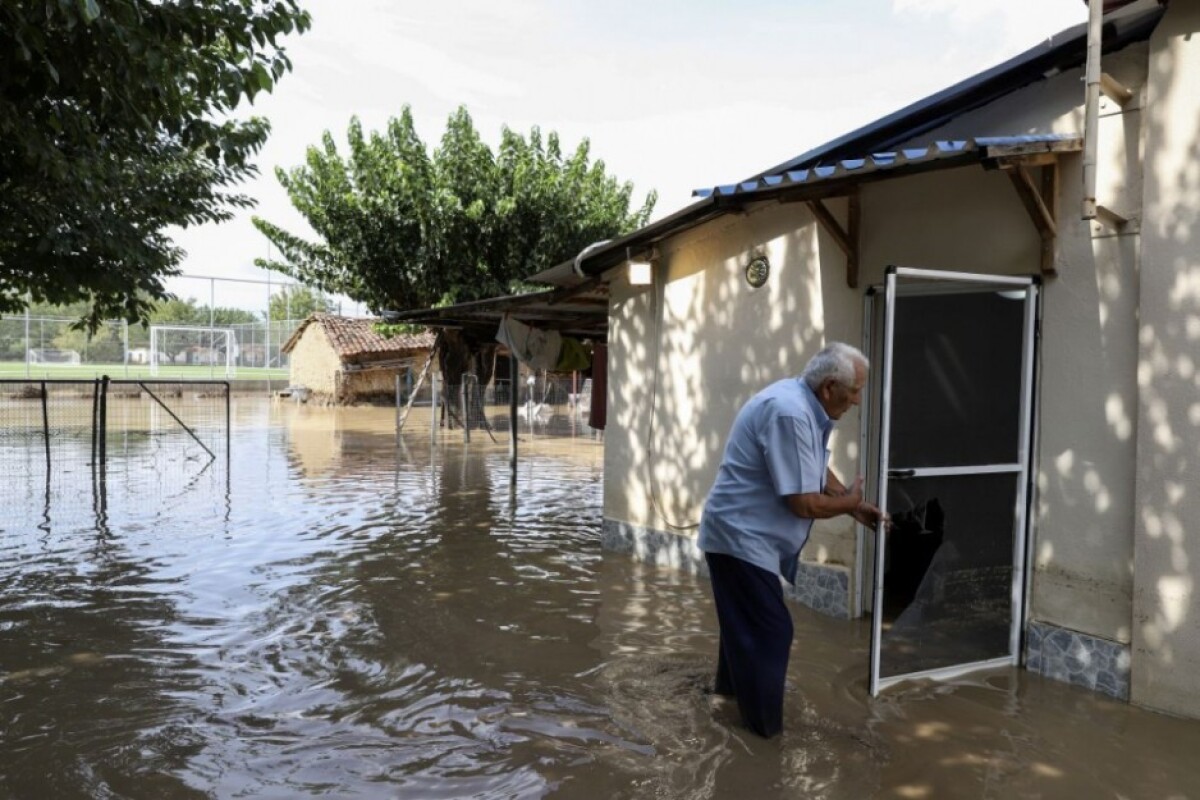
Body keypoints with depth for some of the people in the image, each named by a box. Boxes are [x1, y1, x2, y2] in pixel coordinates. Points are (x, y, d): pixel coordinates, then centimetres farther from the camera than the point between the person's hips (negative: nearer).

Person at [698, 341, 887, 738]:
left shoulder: (804, 405, 3)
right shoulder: (789, 413, -30)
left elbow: (818, 471, 15)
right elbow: (804, 503, -28)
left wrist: (857, 508, 6)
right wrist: (850, 501, -10)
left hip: (748, 535, 11)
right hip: (742, 536, -11)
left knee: (748, 622, 26)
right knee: (768, 630, -1)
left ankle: (732, 686, 47)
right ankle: (765, 725, 15)